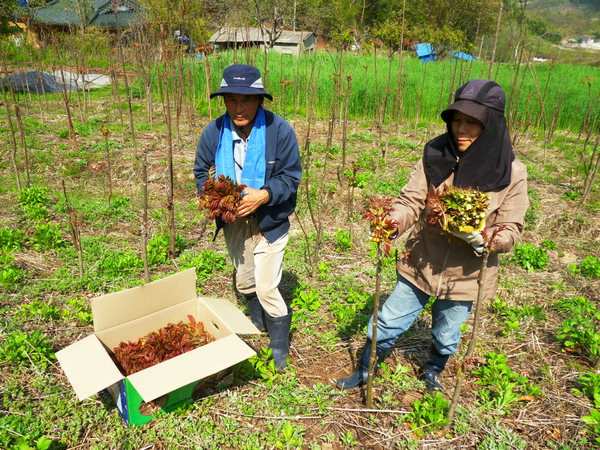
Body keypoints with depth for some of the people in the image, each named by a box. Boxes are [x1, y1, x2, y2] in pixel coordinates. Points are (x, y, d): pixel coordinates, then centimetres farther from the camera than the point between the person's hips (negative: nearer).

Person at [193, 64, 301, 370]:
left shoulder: (279, 130, -20)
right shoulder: (214, 131, -10)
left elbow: (291, 177, -13)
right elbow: (201, 171, 3)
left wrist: (263, 195, -31)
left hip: (269, 223, -4)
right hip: (232, 222, 5)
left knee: (267, 289, -4)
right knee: (244, 282, 23)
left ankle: (280, 347, 22)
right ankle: (258, 323, 53)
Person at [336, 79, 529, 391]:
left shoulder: (511, 174, -14)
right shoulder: (435, 157, -11)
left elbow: (510, 231, -9)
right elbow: (411, 200, -12)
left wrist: (483, 238, -32)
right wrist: (393, 221, -34)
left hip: (466, 274, 0)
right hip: (421, 264, 0)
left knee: (446, 336, 23)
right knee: (388, 322, 12)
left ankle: (433, 372, 55)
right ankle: (364, 371, 39)